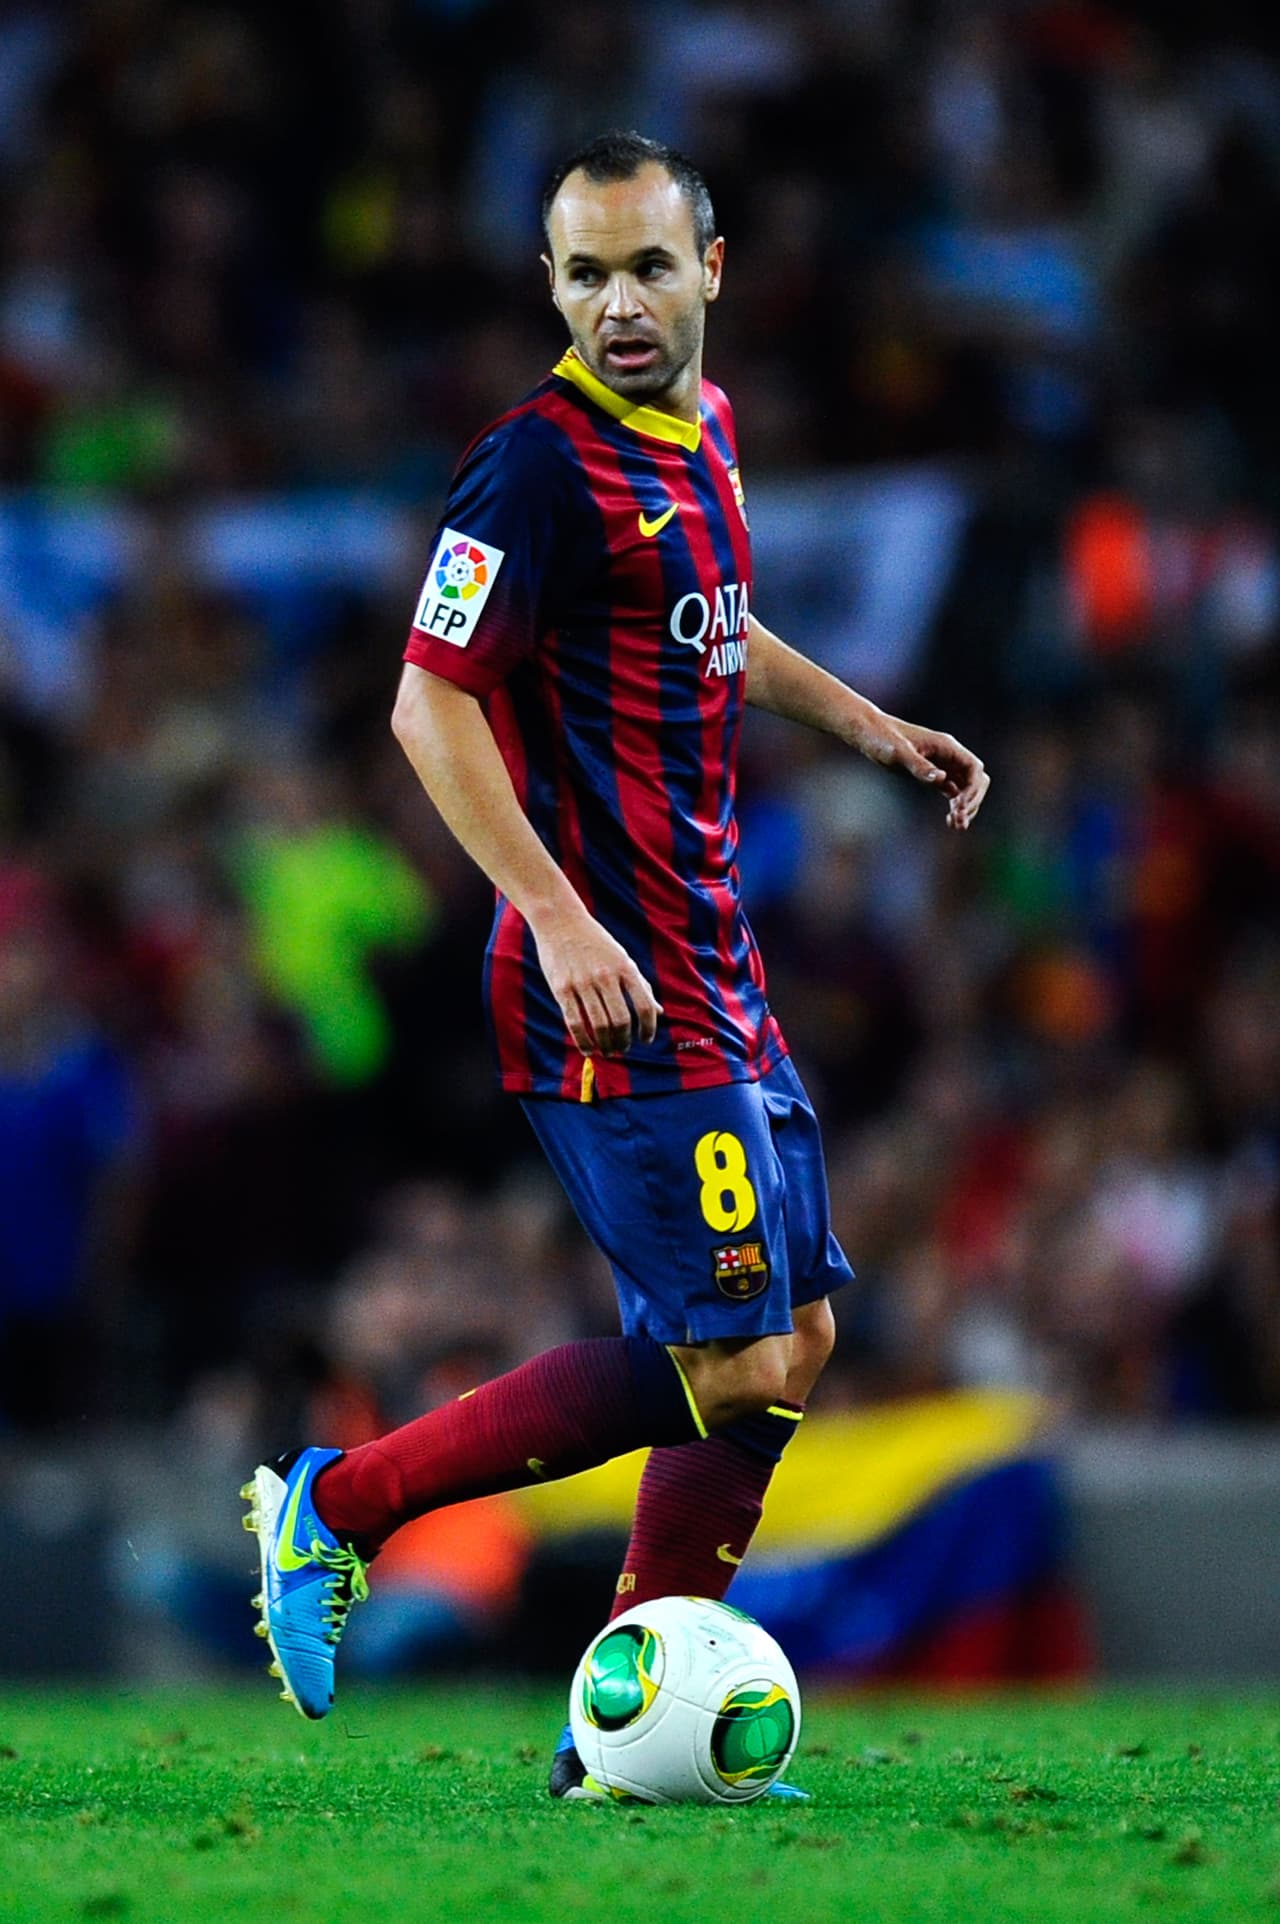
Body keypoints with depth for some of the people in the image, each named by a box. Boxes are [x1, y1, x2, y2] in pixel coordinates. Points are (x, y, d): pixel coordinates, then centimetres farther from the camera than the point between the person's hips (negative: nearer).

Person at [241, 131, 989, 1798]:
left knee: (797, 1335, 9)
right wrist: (558, 918, -25)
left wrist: (865, 724, 23)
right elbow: (431, 707, -18)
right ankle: (339, 1504, 1)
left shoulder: (700, 432, 12)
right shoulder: (543, 464, -15)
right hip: (613, 989, -9)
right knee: (735, 1366, -11)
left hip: (714, 974, 9)